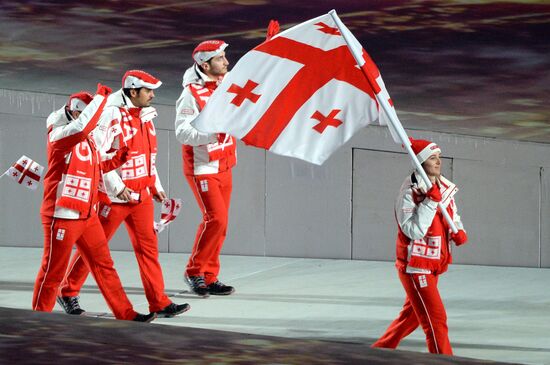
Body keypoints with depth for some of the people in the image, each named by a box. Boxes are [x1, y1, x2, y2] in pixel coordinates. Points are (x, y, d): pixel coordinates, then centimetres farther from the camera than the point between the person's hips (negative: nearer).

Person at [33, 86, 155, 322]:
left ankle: (125, 314, 11)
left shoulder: (87, 141, 15)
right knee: (53, 272, 1)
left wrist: (116, 160, 9)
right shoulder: (59, 134, -12)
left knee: (104, 265, 8)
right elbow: (83, 125, -32)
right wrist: (101, 96, -24)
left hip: (88, 214, 8)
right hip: (62, 215, -8)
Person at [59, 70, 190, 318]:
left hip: (141, 196, 7)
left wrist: (156, 186, 19)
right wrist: (117, 187, -22)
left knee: (148, 246, 3)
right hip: (114, 196, -7)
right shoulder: (111, 115, -16)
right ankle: (68, 293, 20)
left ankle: (159, 303, 4)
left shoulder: (145, 116, 11)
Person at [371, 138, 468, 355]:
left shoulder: (445, 187, 5)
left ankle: (377, 353, 34)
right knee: (436, 319, -9)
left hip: (433, 266, 8)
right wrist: (430, 201, -30)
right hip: (415, 265, -8)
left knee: (412, 316, 19)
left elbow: (453, 216, 20)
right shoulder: (409, 192, -18)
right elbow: (414, 231, -26)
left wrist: (458, 232, -3)